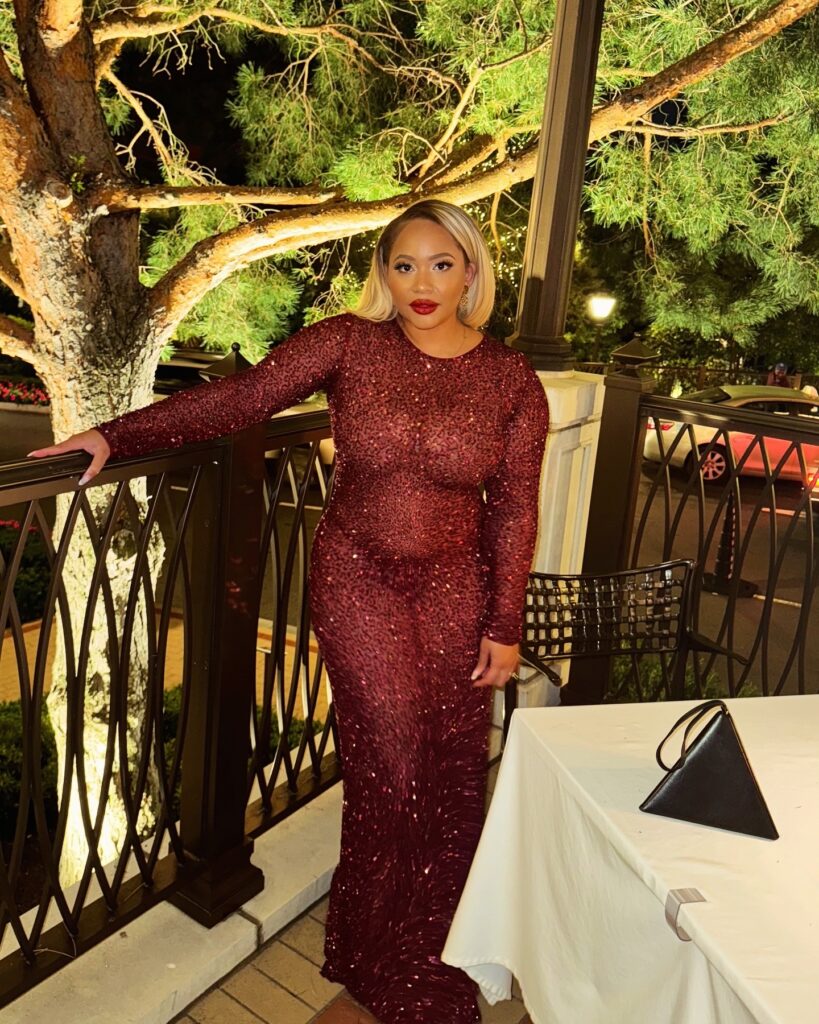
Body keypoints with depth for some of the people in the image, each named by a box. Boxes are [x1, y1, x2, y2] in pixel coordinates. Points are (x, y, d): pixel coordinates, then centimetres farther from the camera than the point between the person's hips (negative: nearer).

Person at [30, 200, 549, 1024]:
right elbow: (236, 399, -11)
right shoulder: (347, 345, -6)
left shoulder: (512, 381, -3)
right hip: (356, 582, -1)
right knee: (389, 764, 3)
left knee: (451, 764, 8)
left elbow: (513, 513, -2)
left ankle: (438, 947, 34)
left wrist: (504, 626, -2)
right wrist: (117, 436, -18)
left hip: (454, 587, 2)